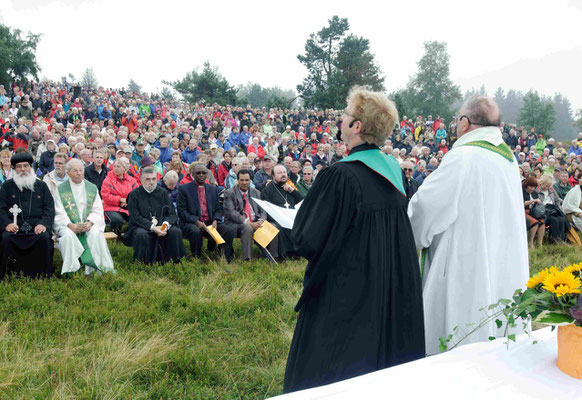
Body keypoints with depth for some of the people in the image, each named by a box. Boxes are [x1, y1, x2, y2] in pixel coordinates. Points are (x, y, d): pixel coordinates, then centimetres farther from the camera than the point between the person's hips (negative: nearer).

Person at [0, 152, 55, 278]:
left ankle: (43, 276, -20)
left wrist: (43, 224, -10)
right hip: (14, 226, 0)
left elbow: (49, 208, 10)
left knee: (44, 238, -31)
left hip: (36, 227, 0)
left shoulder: (41, 186, 18)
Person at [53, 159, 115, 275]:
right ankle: (71, 271, -29)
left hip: (88, 225, 1)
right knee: (68, 235, -33)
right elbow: (59, 213, -2)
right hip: (68, 225, -1)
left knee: (96, 233, -30)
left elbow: (97, 210, 5)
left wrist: (89, 223, -16)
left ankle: (94, 269, -27)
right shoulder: (60, 190, 6)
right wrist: (72, 226, -19)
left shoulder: (92, 188, 12)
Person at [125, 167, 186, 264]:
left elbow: (172, 213, 4)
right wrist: (152, 227, -22)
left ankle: (174, 261, -9)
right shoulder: (134, 194, 0)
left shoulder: (163, 192, 9)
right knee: (142, 234, -35)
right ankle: (142, 264, -17)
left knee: (175, 232, -24)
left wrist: (166, 224, -18)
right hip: (141, 227, -2)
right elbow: (135, 217, -9)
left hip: (162, 226, 3)